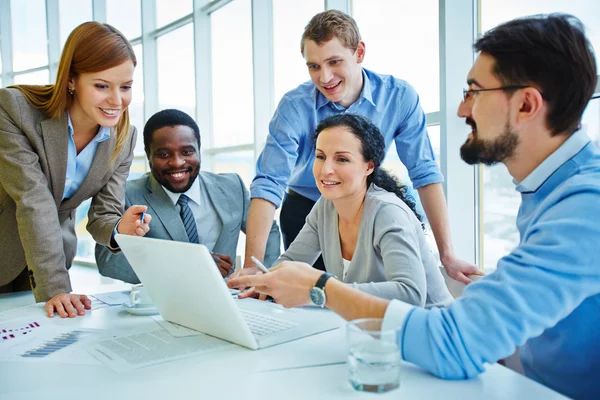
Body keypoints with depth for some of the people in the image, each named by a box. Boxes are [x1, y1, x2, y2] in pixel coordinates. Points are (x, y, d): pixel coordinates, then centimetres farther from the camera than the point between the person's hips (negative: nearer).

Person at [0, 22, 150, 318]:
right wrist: (55, 288, -33)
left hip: (55, 250, 3)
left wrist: (118, 230, -34)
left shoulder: (124, 137, -12)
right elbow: (33, 201, -29)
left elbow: (103, 213, -11)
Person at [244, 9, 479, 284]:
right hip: (305, 210, -1)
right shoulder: (295, 106, -22)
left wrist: (447, 256, -20)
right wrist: (252, 267, -36)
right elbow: (268, 184, -26)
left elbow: (424, 174, -16)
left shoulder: (399, 96, -18)